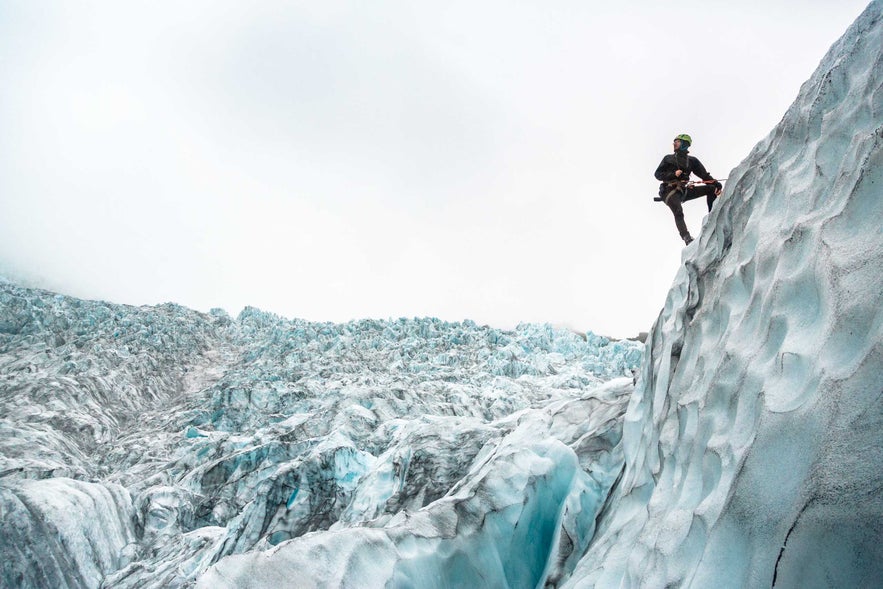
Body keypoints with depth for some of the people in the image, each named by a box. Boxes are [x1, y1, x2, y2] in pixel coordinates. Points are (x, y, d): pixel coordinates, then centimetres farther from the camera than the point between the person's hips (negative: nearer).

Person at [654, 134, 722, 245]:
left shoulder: (692, 160, 17)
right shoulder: (668, 158, 15)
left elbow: (705, 175, 5)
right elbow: (658, 174, 6)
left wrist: (716, 184, -13)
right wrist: (673, 174, -12)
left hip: (683, 191, 4)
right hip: (670, 191, -3)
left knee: (711, 188, -10)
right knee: (678, 212, -30)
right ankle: (686, 238, -42)